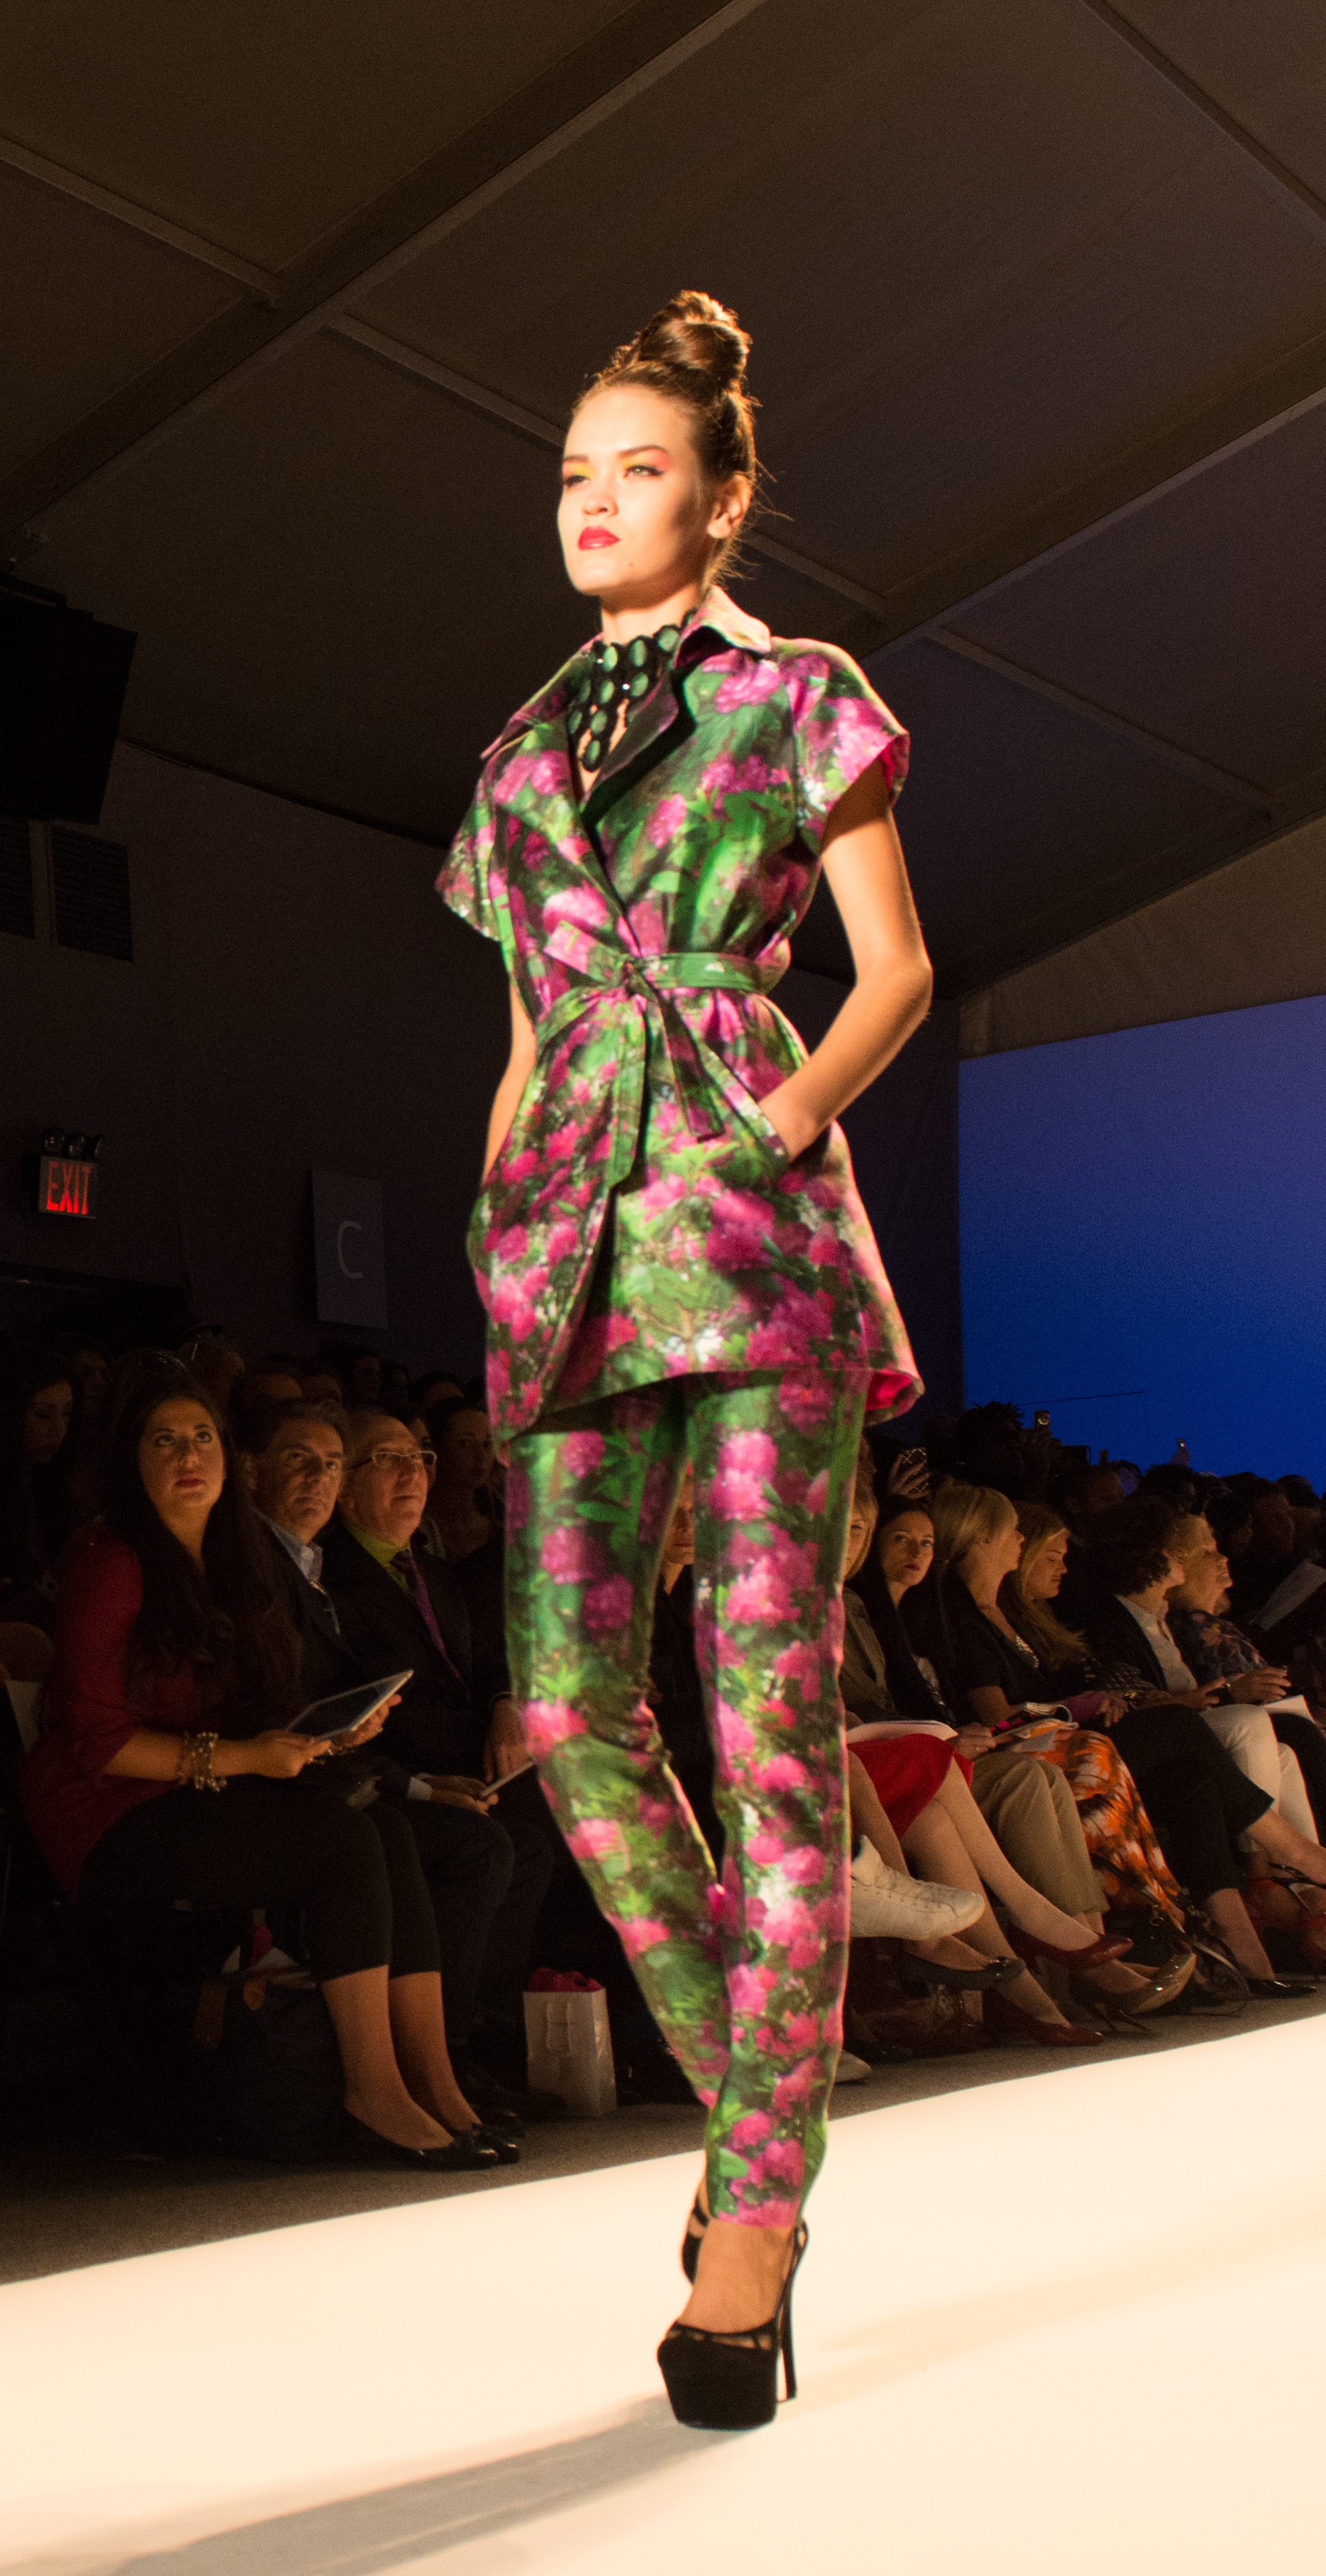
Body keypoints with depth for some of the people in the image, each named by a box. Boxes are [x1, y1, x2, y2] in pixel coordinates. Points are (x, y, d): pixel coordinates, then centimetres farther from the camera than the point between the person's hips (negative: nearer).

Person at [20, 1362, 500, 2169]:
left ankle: (432, 2080, -25)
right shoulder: (110, 1567, -7)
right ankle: (374, 2093, -27)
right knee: (345, 1840, -27)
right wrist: (238, 1757, -20)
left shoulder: (232, 1568, 18)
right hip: (117, 1825, -7)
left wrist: (329, 1733, -2)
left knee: (388, 1832, -20)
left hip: (214, 1803, 7)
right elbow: (93, 1739, -14)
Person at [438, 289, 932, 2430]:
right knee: (571, 1706, -4)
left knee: (769, 1707, -9)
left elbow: (897, 969, 5)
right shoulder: (523, 753, 23)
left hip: (748, 1205, -5)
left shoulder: (795, 695, 10)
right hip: (570, 1220, 5)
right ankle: (748, 2100, 15)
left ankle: (758, 2208, -2)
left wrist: (795, 1106, -12)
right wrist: (491, 1235, 12)